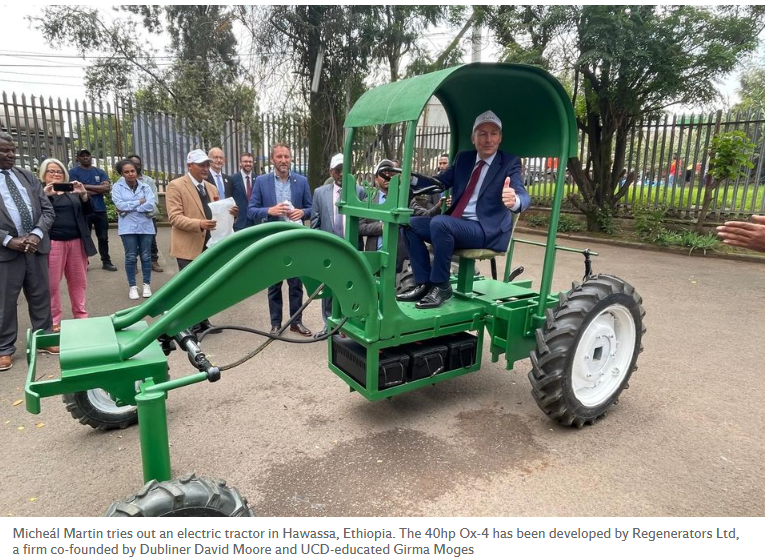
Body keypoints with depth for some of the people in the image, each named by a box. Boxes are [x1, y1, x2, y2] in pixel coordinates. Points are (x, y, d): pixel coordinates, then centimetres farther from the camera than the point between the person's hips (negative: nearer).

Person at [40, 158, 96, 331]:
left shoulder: (72, 191, 16)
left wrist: (83, 194, -9)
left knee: (78, 280, 8)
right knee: (52, 283, -1)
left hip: (77, 241, 4)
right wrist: (45, 195, -21)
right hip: (53, 243, -3)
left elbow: (88, 211, 8)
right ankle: (53, 320, 6)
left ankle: (80, 315, 17)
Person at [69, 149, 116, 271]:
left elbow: (107, 188, -5)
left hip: (100, 210, 3)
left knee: (103, 238, 8)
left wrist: (87, 186, -10)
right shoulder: (73, 172, 0)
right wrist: (98, 189, -7)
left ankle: (106, 262, 15)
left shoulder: (100, 172, 10)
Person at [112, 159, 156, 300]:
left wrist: (128, 207, -10)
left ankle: (147, 284, 18)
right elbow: (120, 205, -12)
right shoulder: (117, 187, 1)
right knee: (130, 257, 2)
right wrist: (139, 202, -8)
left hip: (145, 226, 1)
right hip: (128, 227, -1)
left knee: (146, 256, 6)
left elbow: (150, 205, -9)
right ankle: (132, 286, 13)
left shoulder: (145, 187, 4)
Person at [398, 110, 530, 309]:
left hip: (486, 230, -7)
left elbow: (523, 196, -19)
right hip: (455, 224, 7)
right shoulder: (463, 158, 12)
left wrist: (514, 201, -46)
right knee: (411, 224, -7)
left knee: (439, 223, -32)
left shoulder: (510, 163, -5)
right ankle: (424, 283, -7)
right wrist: (411, 178, -5)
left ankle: (441, 286, -19)